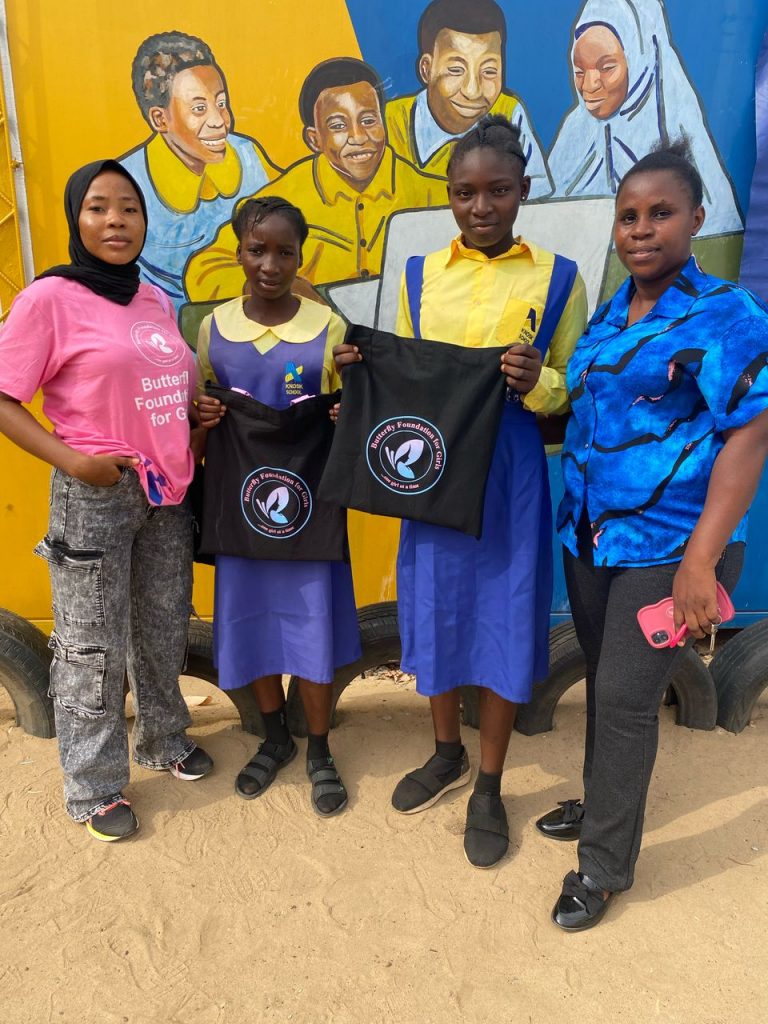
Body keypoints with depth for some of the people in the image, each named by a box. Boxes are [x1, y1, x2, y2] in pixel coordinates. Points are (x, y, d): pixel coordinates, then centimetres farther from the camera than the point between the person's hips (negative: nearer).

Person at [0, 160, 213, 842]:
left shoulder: (157, 302, 9)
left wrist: (199, 415, 2)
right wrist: (72, 460, -20)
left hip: (167, 491, 6)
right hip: (95, 496, -6)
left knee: (165, 633, 18)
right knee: (94, 649, 4)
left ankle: (164, 742, 40)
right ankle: (94, 788, 23)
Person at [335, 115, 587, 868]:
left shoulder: (557, 277, -1)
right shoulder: (421, 275, 6)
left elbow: (573, 394, 0)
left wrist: (537, 384, -21)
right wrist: (363, 373, -8)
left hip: (511, 476, -2)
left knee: (503, 626, 5)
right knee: (435, 616, 13)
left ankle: (489, 787, 27)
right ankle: (446, 754, 39)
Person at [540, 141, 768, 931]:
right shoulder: (607, 315, 9)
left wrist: (701, 558, -24)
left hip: (665, 545, -6)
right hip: (590, 534, 7)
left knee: (626, 699, 0)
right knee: (603, 685, 18)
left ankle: (605, 865, 19)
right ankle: (604, 804, 40)